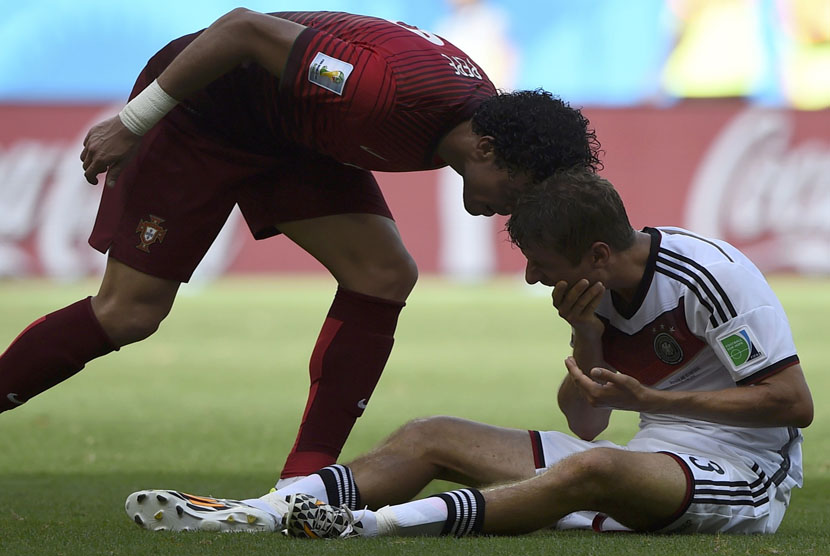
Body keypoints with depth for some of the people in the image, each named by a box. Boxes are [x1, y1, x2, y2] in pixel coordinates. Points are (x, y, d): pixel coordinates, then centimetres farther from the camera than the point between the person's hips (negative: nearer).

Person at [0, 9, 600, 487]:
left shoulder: (486, 111, -12)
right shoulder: (392, 93, -39)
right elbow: (246, 28, -34)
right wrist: (132, 122, -25)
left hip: (292, 134, 8)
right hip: (199, 109, -8)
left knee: (385, 275, -8)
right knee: (129, 313, -10)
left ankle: (304, 482, -6)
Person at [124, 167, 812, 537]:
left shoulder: (708, 276, -17)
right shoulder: (596, 293, 7)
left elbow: (794, 402, -19)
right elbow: (585, 423, 10)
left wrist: (649, 399, -21)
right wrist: (586, 339, -9)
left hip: (741, 476, -8)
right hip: (651, 459, 8)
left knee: (594, 470, -41)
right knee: (433, 438, 0)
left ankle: (381, 524, -51)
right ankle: (258, 513, -18)